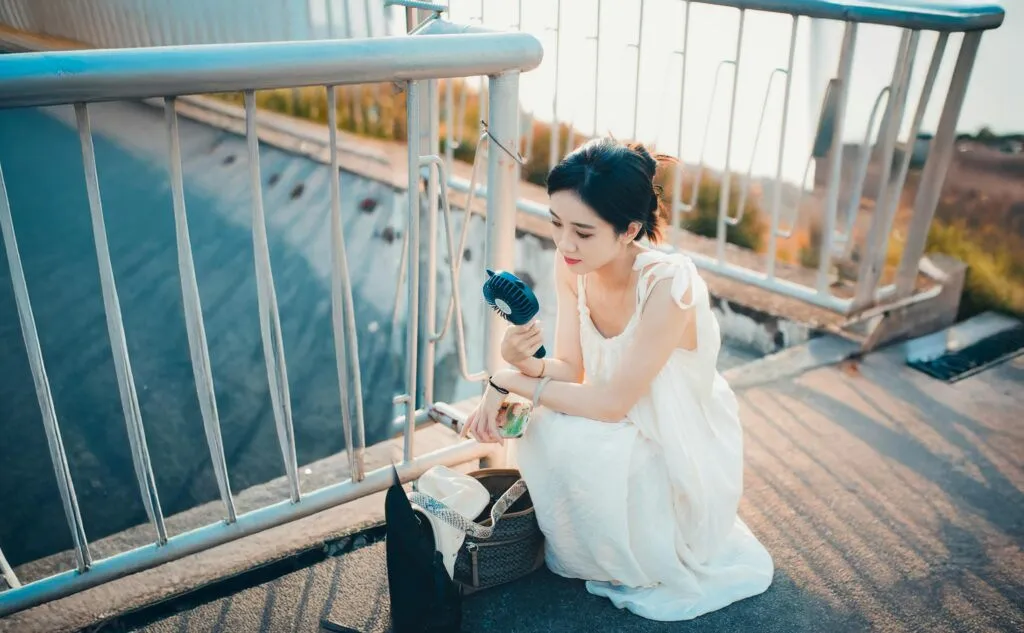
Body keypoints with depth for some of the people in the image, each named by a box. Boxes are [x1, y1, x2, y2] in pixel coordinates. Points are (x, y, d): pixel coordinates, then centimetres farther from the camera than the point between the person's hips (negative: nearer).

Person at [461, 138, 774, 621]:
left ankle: (649, 572, 2)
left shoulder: (669, 283, -33)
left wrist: (511, 381, -22)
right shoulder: (572, 264, -13)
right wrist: (525, 363, -29)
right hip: (626, 431, 6)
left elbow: (612, 402, -29)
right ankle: (578, 551, 10)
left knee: (570, 442, -27)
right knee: (541, 428, -20)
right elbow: (571, 370, -8)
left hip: (683, 452, -5)